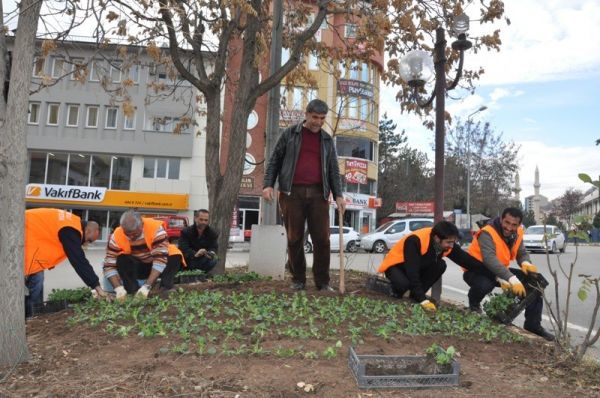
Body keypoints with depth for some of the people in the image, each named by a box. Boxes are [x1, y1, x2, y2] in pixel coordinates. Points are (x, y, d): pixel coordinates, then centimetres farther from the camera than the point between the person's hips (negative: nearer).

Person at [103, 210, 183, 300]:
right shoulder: (116, 236, -22)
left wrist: (147, 286, -41)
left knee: (175, 257, -30)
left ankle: (164, 291, -25)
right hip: (138, 267, 2)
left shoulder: (156, 228, -31)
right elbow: (109, 265, -21)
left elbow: (160, 259, -36)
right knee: (121, 260, -26)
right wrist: (119, 288, -35)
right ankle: (134, 292, -22)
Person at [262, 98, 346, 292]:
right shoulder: (290, 134, 9)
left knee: (322, 239, -2)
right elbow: (275, 160, 8)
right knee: (294, 238, 2)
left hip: (318, 193, 2)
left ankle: (323, 282, 7)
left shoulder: (327, 140, 15)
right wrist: (268, 184, -3)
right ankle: (298, 279, 14)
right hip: (292, 192, -1)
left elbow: (334, 169, 14)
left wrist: (338, 195, 3)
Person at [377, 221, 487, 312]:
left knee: (440, 265, -19)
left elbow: (466, 259, -12)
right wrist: (423, 300, -37)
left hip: (419, 266, 7)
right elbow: (412, 272, -36)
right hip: (395, 265, -7)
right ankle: (395, 291, -1)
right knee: (404, 283, -38)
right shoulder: (415, 241, -36)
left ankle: (415, 295, -8)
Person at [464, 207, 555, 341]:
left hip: (499, 271, 8)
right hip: (476, 270, -7)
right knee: (484, 285, -41)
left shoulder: (517, 234, -3)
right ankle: (474, 303, -2)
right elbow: (490, 260, -41)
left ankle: (533, 325, 7)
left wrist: (526, 263, -27)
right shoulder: (487, 234, -28)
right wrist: (512, 280, -50)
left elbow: (522, 253, 0)